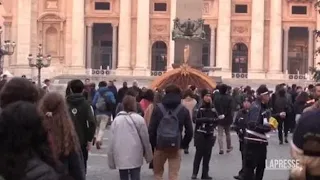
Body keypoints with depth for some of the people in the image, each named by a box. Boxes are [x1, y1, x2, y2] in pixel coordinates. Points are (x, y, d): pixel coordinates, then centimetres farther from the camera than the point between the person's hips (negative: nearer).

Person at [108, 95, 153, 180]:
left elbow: (112, 141, 3)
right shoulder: (139, 119, -4)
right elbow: (145, 139, -1)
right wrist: (148, 155, 11)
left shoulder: (116, 119, 3)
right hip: (135, 156, -2)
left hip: (120, 157, 3)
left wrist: (111, 160, 9)